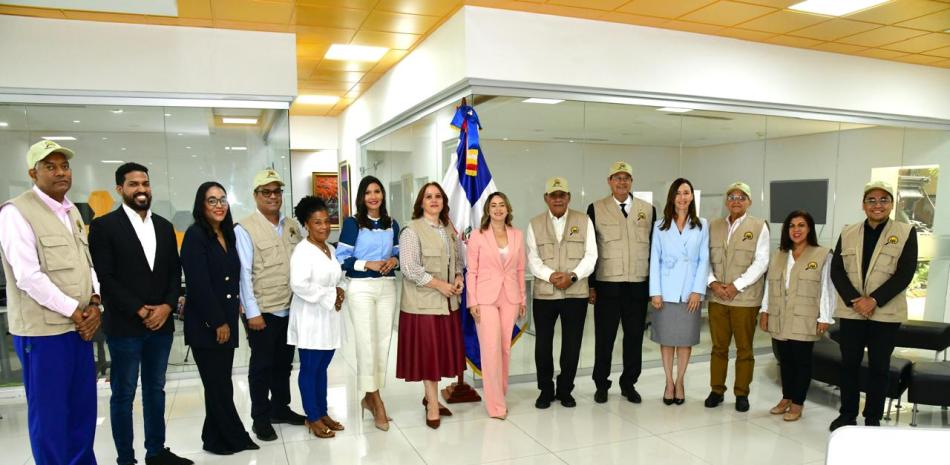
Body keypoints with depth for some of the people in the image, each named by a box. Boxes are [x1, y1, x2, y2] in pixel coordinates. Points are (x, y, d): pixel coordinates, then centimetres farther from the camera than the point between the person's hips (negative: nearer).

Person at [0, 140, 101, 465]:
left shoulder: (72, 212, 13)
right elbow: (28, 277, -17)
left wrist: (93, 303, -2)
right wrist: (75, 311, -13)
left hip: (79, 326, 7)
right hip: (43, 330, -7)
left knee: (83, 407, 14)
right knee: (49, 413, 3)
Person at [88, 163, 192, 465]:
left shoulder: (164, 226, 11)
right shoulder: (104, 226, -5)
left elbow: (175, 272, 9)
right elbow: (105, 278, -10)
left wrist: (166, 307, -6)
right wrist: (140, 311, -14)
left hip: (161, 324, 5)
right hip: (124, 326, -5)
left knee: (155, 389, 14)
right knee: (124, 394, 6)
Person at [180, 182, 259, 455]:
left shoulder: (228, 234, 11)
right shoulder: (195, 235, -11)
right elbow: (199, 284, -16)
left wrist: (229, 319, 12)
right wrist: (217, 322, -14)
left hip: (226, 321, 7)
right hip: (205, 325, -7)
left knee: (221, 384, 11)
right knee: (218, 385, 1)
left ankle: (217, 438, 22)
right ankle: (233, 438, 13)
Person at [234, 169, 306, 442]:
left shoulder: (292, 226, 8)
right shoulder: (245, 229, -9)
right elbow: (243, 274, -12)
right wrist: (253, 312, -15)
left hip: (290, 308, 5)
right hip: (263, 310, -5)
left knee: (284, 362, 17)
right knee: (262, 365, 7)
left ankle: (281, 408, 33)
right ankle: (260, 419, 21)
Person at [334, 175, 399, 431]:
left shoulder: (392, 224, 10)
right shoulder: (352, 223, -3)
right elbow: (341, 259, -7)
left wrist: (394, 260, -5)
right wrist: (368, 264, -18)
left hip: (387, 287, 5)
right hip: (361, 288, -5)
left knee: (383, 342, 7)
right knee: (367, 343, -5)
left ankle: (369, 396, 21)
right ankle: (376, 400, 7)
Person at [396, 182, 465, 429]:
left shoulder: (449, 229, 13)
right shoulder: (412, 230, -9)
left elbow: (457, 259, 21)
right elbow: (409, 267, -17)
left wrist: (458, 278, 1)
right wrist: (439, 284, -16)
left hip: (448, 300, 7)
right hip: (423, 302, -6)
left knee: (443, 350, 11)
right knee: (427, 351, 0)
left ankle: (430, 397, 29)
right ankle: (433, 406, 12)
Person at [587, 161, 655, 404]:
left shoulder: (648, 209, 8)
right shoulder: (596, 209, 2)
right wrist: (590, 285, -1)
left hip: (639, 285, 2)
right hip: (607, 284, -2)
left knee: (635, 336, 9)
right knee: (604, 337, 6)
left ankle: (629, 383, 24)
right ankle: (601, 384, 20)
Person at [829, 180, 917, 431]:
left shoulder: (906, 233, 0)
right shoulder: (848, 233, 7)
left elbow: (905, 274, -8)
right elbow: (836, 270, 1)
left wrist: (874, 300, -16)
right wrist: (854, 300, -12)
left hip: (886, 314, -2)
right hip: (851, 312, 2)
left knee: (879, 367, 6)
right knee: (849, 364, 9)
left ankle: (873, 419, 19)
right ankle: (847, 414, 23)